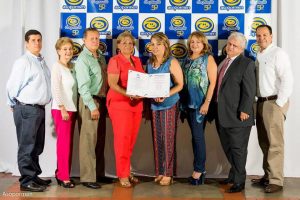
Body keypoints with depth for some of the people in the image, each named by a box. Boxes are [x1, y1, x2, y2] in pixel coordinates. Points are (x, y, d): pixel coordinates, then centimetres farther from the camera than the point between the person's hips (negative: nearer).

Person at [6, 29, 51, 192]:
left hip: (39, 108, 8)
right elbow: (12, 86, -9)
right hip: (27, 109, -8)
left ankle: (34, 176, 27)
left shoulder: (42, 62, 13)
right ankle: (27, 181, 7)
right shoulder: (22, 62, -11)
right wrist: (15, 105, 3)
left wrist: (41, 104, 14)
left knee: (37, 147, 15)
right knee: (27, 147, -1)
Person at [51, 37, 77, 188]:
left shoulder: (72, 67, 14)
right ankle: (64, 177, 1)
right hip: (61, 109, -7)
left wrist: (70, 108, 5)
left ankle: (60, 173, 18)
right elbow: (55, 89, -13)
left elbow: (74, 89, 13)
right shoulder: (57, 67, -6)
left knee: (69, 143, 9)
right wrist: (62, 109, -17)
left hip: (72, 108, 7)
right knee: (64, 143, -6)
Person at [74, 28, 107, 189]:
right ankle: (87, 177, 2)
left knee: (100, 140, 13)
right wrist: (92, 107, -20)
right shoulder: (83, 59, -10)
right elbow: (83, 86, -17)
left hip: (101, 100, 8)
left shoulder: (100, 56, 14)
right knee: (88, 140, -5)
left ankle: (99, 173, 23)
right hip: (90, 102, -8)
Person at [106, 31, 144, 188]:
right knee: (122, 139, -5)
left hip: (136, 104, 6)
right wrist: (128, 94, -29)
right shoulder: (115, 60, -6)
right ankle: (123, 175, 4)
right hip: (119, 103, -6)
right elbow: (112, 84, -16)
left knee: (131, 139, 9)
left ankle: (126, 171, 21)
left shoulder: (137, 61, 13)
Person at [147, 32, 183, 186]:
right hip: (154, 104, 5)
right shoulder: (150, 63, 9)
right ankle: (159, 172, 17)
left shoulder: (172, 62, -7)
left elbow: (180, 84, -10)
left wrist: (166, 95, -24)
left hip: (169, 104, -5)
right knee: (157, 138, 8)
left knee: (168, 138, -1)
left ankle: (168, 173, 8)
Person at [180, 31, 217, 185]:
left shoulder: (208, 58, -3)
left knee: (198, 135, -5)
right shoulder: (187, 60, 13)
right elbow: (182, 81, 14)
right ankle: (199, 168, 18)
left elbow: (213, 82, -9)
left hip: (200, 103, -6)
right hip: (187, 102, 6)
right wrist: (182, 102, 8)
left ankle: (198, 170, 3)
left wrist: (207, 102, -17)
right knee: (195, 135, 10)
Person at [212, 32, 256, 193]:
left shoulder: (246, 63, -9)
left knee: (238, 149, 3)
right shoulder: (223, 62, 13)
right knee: (228, 148, 18)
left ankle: (239, 181, 14)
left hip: (237, 116, -7)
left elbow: (249, 90, -15)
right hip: (222, 115, 7)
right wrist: (216, 109, 14)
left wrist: (244, 111, -19)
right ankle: (234, 175, 34)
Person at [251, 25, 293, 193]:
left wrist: (279, 104, -17)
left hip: (274, 102, -8)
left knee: (275, 143, -6)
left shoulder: (278, 53, -8)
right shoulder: (258, 56, 15)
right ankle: (268, 175, 22)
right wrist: (259, 102, 8)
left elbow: (287, 80, -16)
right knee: (264, 142, 12)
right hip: (261, 102, 8)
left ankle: (276, 180, 0)